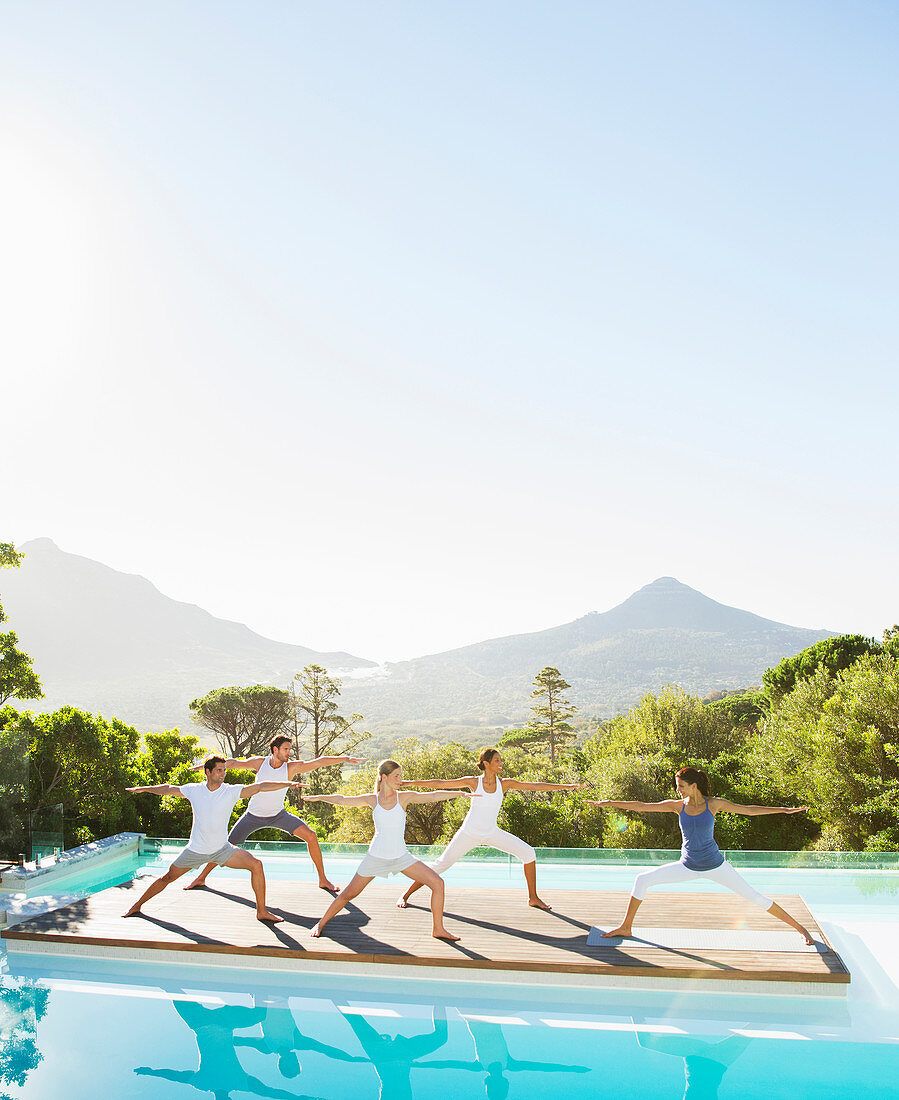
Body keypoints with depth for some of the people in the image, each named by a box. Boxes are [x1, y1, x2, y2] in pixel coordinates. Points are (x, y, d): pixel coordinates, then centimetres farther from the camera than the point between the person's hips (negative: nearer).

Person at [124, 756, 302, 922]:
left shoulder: (231, 791, -12)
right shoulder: (194, 790, -7)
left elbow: (259, 787, -22)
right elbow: (168, 789, 10)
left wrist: (287, 784, -32)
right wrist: (143, 789, 14)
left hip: (222, 849, -1)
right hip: (195, 850, 1)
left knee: (256, 865, -17)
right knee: (168, 878, 9)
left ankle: (261, 911, -5)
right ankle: (137, 906, 36)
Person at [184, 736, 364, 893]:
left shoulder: (292, 767, -17)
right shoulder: (260, 762, -15)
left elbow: (318, 762, -24)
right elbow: (234, 763, -9)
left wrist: (344, 758, -30)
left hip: (278, 815, 0)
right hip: (253, 815, 0)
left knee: (311, 836, -15)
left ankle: (323, 880, -1)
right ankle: (201, 878, 27)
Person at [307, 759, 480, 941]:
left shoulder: (404, 797, -7)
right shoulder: (372, 800, -5)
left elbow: (432, 796, -17)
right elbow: (342, 800, 5)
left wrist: (461, 793, -25)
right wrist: (319, 797, 3)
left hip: (401, 857, 1)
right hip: (375, 857, -1)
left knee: (437, 883, -10)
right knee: (348, 894, 6)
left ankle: (438, 930, 6)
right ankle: (321, 924, 30)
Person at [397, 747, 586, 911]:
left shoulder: (504, 783, -7)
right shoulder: (473, 782, -14)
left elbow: (535, 786, -8)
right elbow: (440, 783, -13)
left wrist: (567, 786, -12)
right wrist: (407, 782, -15)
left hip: (492, 833, 3)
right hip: (469, 833, -3)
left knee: (528, 853, -9)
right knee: (440, 865, -6)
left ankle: (533, 898, 8)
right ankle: (406, 895, 12)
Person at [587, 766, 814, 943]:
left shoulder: (714, 804, -13)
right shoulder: (677, 805, -8)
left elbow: (748, 810, -5)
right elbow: (642, 807, -8)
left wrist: (783, 809, -9)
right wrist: (609, 803, -11)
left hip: (715, 866, -2)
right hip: (688, 867, 2)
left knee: (754, 896, -1)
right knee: (642, 880, -7)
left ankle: (799, 927, 20)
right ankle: (625, 927, 7)